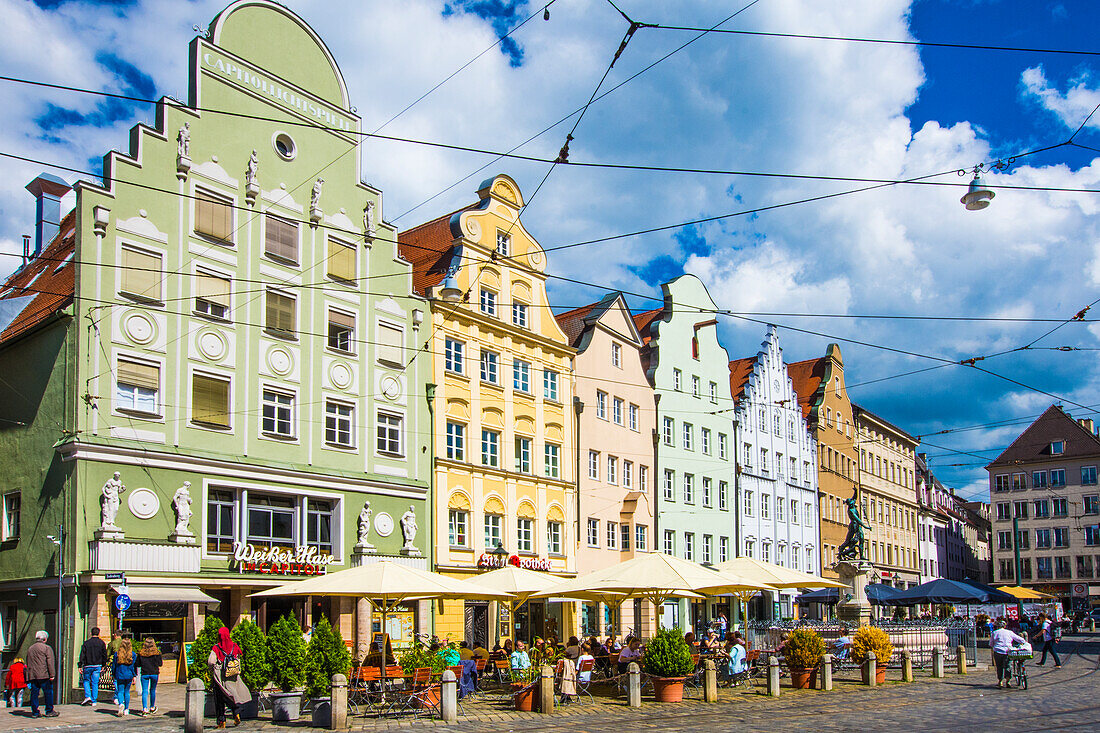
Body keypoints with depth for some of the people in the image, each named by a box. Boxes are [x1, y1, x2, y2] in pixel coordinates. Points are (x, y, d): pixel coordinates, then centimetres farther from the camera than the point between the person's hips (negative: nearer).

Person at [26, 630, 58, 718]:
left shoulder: (30, 649, 17)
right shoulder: (46, 648, -4)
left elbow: (28, 664, 22)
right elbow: (50, 662, -11)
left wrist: (29, 676, 26)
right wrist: (52, 674, -11)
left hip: (33, 676, 6)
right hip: (44, 675, -6)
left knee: (34, 694, 7)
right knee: (48, 693, 2)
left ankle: (35, 712, 7)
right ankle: (49, 711, 4)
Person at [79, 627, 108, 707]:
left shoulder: (86, 643, -2)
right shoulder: (101, 643, 2)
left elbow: (82, 655, -5)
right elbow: (104, 655, 5)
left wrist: (80, 666, -4)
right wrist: (103, 665, 14)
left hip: (88, 666, -1)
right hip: (97, 666, 1)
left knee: (86, 680, 16)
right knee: (95, 683, 5)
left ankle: (87, 696, -2)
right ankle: (93, 701, 5)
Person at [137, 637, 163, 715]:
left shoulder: (141, 653, -3)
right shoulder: (156, 653, -6)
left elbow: (138, 664, 1)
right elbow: (160, 663, -4)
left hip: (144, 674, 0)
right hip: (154, 673, 0)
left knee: (144, 691, 1)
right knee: (153, 690, 16)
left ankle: (144, 708, -14)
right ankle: (152, 708, 28)